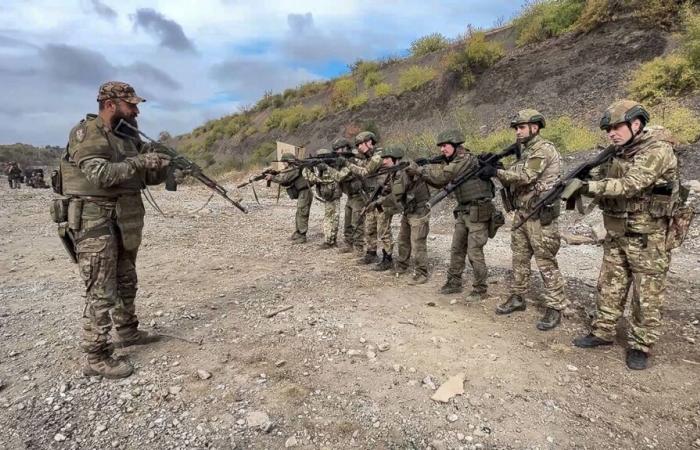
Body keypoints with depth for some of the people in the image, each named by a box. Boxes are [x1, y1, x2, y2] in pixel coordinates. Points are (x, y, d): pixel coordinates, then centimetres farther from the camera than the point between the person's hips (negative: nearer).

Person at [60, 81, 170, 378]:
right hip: (95, 222, -8)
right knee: (101, 292, -5)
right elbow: (101, 175, -25)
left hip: (125, 222, 8)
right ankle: (96, 358, 4)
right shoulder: (86, 134, -11)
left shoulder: (128, 137, 12)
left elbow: (149, 177, 14)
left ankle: (126, 331, 36)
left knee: (126, 283, 19)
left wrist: (163, 164, -4)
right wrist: (139, 162, -22)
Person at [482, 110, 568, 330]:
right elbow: (515, 180, 16)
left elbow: (525, 177, -23)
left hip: (540, 215, -9)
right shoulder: (526, 151, 17)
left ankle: (555, 308, 6)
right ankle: (517, 298, 26)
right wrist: (495, 168, 3)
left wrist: (496, 172, -15)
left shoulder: (543, 149, -12)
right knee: (519, 258, 14)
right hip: (522, 213, 9)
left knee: (546, 262, -4)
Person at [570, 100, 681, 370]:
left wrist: (587, 186, -33)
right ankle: (603, 332, 26)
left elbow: (629, 185, -27)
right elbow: (603, 178, 11)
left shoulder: (658, 150, -16)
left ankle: (641, 346, 18)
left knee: (646, 295, 5)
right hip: (616, 234, 7)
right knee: (609, 287, 13)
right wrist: (579, 180, -9)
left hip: (648, 237, -7)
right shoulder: (619, 152, 9)